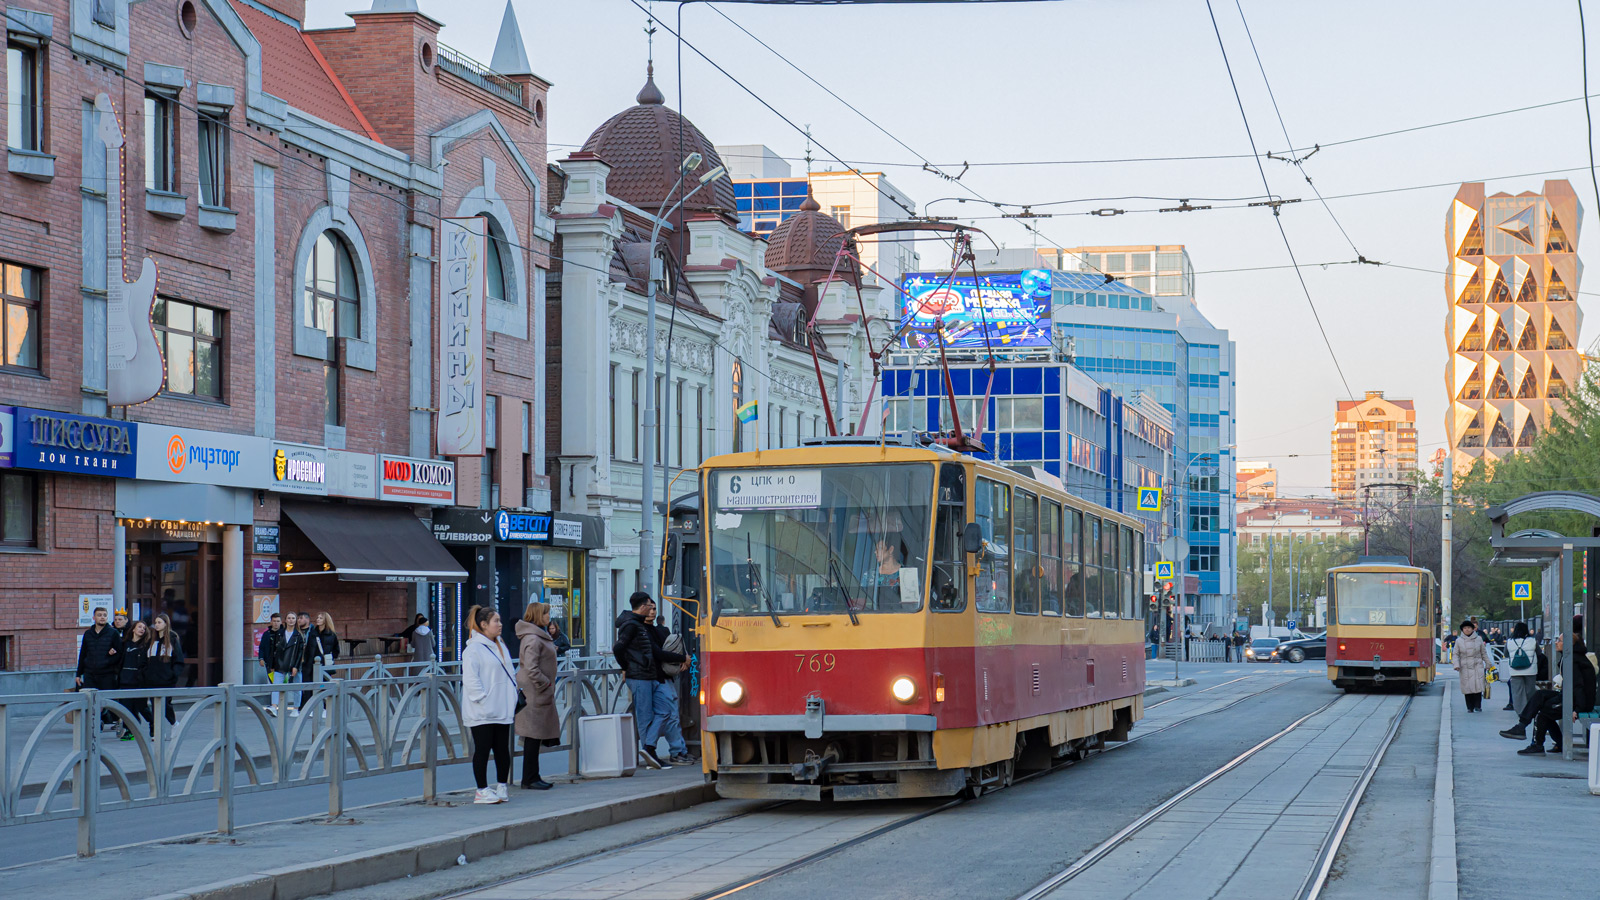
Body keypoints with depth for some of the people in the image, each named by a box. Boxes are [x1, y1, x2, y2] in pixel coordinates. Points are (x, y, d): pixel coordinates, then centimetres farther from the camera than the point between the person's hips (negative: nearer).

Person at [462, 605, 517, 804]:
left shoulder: (501, 647, 17)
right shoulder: (473, 649, -10)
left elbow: (509, 675, 23)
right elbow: (470, 679, -15)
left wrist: (512, 700, 15)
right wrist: (483, 700, -20)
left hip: (502, 710, 8)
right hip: (481, 712, -8)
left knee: (502, 749, 9)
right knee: (482, 749, -2)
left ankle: (501, 787, 19)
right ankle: (482, 791, 3)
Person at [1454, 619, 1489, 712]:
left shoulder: (1478, 639, 7)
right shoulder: (1459, 641, 5)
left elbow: (1484, 653, 14)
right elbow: (1456, 655, 5)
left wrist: (1487, 665, 15)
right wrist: (1456, 665, -10)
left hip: (1477, 667, 0)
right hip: (1465, 668, 0)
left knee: (1478, 687, -10)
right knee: (1467, 687, -3)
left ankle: (1478, 706, -1)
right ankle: (1470, 707, 6)